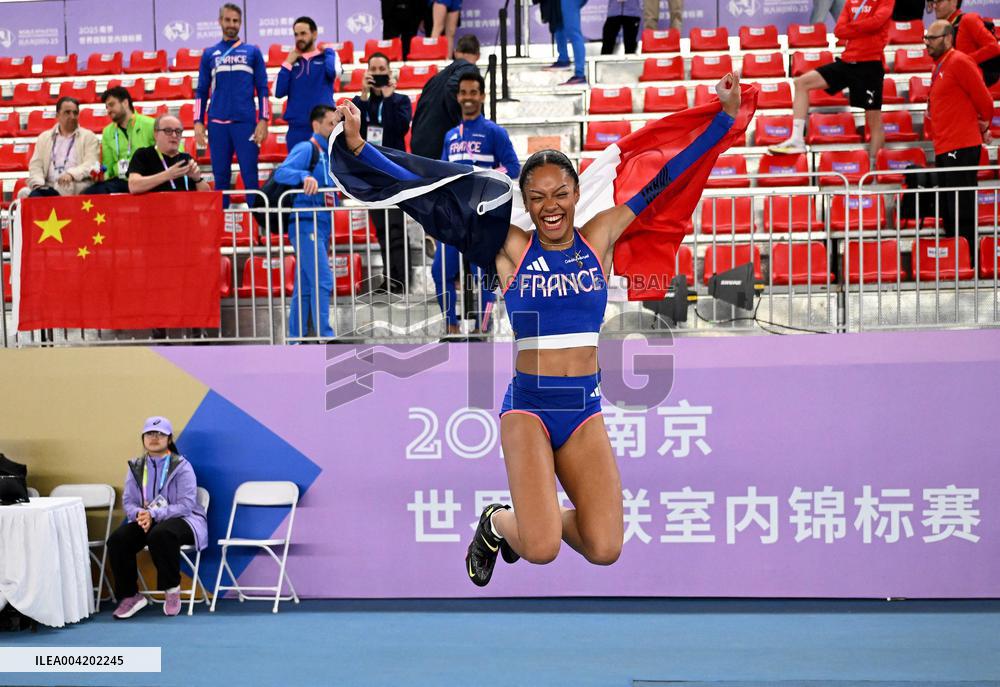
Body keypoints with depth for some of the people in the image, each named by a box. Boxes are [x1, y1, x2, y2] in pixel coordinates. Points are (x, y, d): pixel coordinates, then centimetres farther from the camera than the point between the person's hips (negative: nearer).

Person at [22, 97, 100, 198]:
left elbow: (91, 165, -2)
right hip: (49, 187, 2)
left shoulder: (89, 137, 11)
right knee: (35, 195, -31)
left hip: (76, 190, -2)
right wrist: (38, 183, -7)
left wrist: (71, 174, -22)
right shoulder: (44, 138, 21)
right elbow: (36, 165, 15)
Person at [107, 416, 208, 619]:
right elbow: (128, 502, 5)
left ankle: (172, 589, -17)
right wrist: (139, 514, -20)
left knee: (160, 535, -38)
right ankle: (129, 595, -7)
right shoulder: (135, 467, 10)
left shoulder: (181, 467, -6)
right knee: (117, 540, -22)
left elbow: (186, 505, -15)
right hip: (145, 520, 5)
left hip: (181, 519, -5)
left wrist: (153, 515, -27)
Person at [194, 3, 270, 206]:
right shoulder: (210, 54, 13)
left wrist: (263, 120, -4)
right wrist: (198, 122, 1)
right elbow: (201, 92, 12)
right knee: (220, 176, 4)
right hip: (217, 123, 2)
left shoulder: (252, 52, 10)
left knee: (250, 176, -5)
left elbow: (262, 89, 6)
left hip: (246, 122, -2)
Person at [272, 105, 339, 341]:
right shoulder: (306, 148, -6)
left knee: (305, 287, 10)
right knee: (323, 281, -16)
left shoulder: (329, 154, 20)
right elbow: (281, 172, -22)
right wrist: (305, 176, -37)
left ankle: (296, 339, 14)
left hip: (321, 228, 9)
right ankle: (325, 336, -17)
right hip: (306, 225, -9)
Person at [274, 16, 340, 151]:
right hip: (297, 129, 2)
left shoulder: (327, 56, 6)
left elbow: (334, 71, -18)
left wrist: (327, 52, -2)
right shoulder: (291, 61, 11)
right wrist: (288, 63, 0)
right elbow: (278, 92, 0)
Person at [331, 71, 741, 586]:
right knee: (542, 550, -17)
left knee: (605, 549, -9)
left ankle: (537, 518, 24)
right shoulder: (510, 247, -1)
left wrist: (724, 119, 7)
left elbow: (663, 178, 7)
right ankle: (498, 522, 20)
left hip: (584, 407, 3)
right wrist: (359, 147, -4)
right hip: (527, 404, -3)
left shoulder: (599, 237, 4)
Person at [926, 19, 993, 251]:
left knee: (962, 215, -9)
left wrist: (984, 127, 5)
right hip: (944, 150, 9)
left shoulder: (959, 62, -10)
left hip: (960, 148, -9)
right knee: (948, 215, 12)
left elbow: (984, 100, -11)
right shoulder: (939, 66, 18)